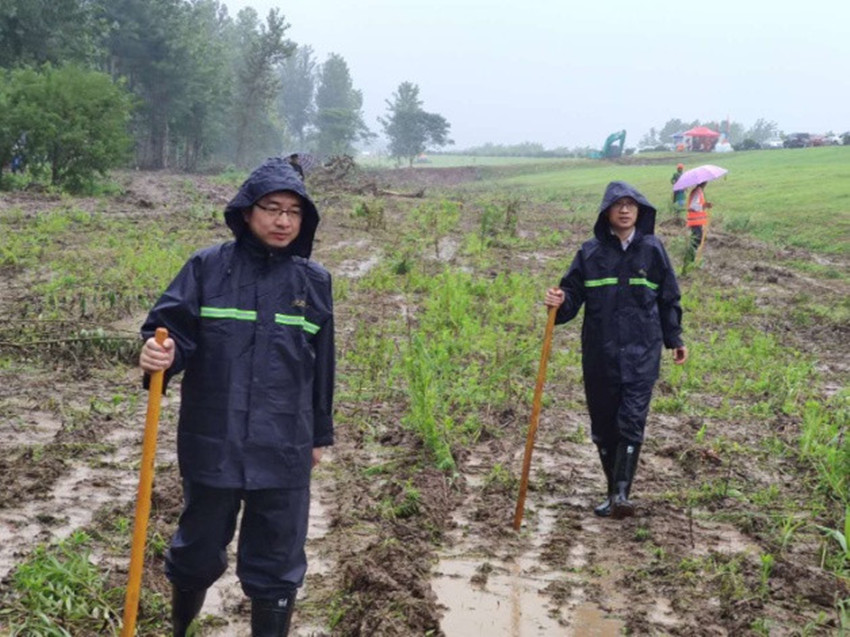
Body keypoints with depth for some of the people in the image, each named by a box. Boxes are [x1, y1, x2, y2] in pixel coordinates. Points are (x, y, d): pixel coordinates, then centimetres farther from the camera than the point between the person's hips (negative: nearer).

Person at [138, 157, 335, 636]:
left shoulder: (314, 281, 2)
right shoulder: (207, 268, -5)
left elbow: (320, 366, 9)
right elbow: (172, 329, -6)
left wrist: (320, 435, 14)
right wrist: (161, 354, -30)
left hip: (283, 452, 1)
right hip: (212, 445, 0)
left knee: (277, 562, 11)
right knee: (199, 549, 18)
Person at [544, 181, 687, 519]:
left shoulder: (652, 250, 2)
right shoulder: (590, 252, 1)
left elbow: (669, 299, 12)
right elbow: (573, 294, 3)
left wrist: (675, 340, 16)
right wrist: (560, 303, -20)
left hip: (641, 352, -1)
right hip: (599, 353, 1)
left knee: (632, 421, -10)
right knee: (603, 425, 8)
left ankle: (621, 494, -11)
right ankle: (613, 492, 21)